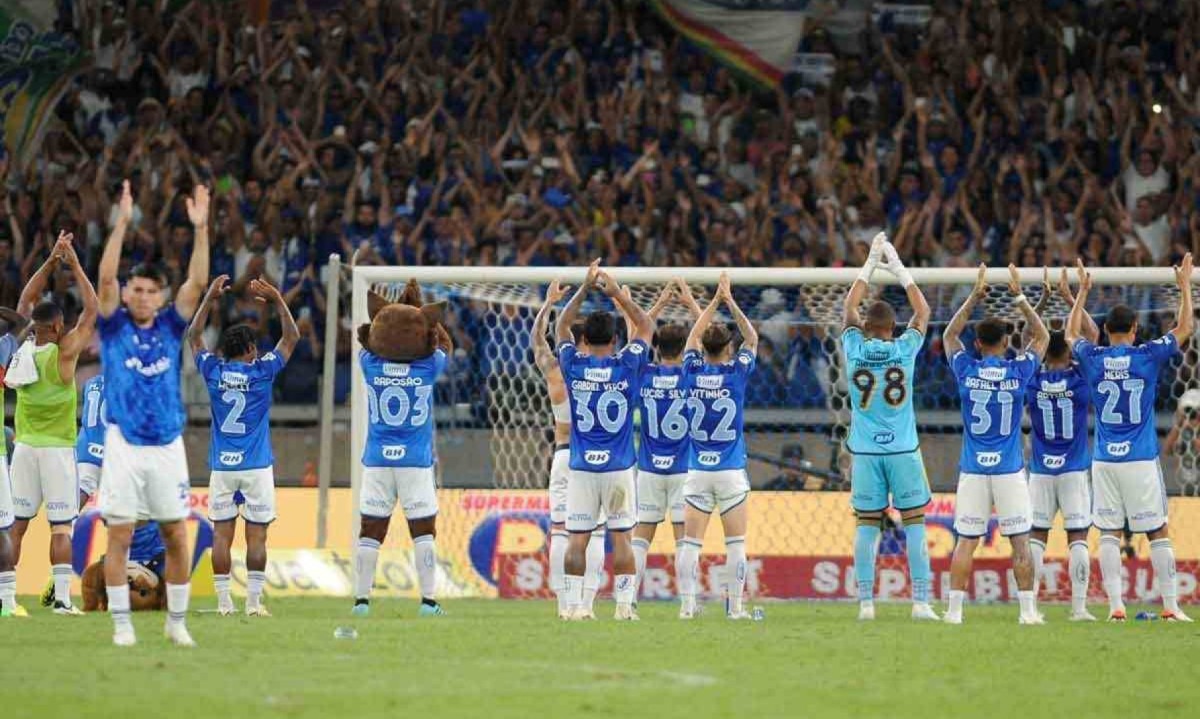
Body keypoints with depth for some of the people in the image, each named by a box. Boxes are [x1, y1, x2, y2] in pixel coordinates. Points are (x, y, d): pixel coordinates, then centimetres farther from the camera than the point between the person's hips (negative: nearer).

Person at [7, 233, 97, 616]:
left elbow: (26, 301, 13)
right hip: (57, 449, -5)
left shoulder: (22, 348, 0)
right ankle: (62, 598, -10)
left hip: (24, 447, 5)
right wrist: (74, 265, -2)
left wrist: (51, 261, 11)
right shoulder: (64, 353, -13)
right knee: (61, 527, -4)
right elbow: (92, 309, -7)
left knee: (16, 523, 7)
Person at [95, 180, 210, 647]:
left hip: (168, 446, 2)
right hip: (123, 446, -2)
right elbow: (106, 276, -10)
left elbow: (197, 282, -2)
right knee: (119, 537, -3)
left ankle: (177, 622, 13)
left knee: (177, 538, 2)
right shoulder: (114, 326, 3)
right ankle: (121, 624, 3)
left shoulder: (170, 327, 8)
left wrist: (200, 229, -13)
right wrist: (122, 223, -19)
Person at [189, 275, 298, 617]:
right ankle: (254, 602, -4)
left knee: (221, 535, 3)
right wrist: (277, 300, 8)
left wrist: (210, 299, 18)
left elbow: (193, 336, 16)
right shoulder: (262, 372, -5)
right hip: (257, 466, -2)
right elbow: (292, 336, 5)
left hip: (222, 466, 2)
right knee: (256, 536, -1)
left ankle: (224, 602, 1)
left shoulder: (213, 371, 1)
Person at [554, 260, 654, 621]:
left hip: (581, 468, 1)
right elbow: (646, 326, 11)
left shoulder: (574, 365, -3)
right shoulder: (626, 365, -5)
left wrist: (584, 289, 15)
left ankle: (574, 604, -3)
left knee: (577, 539, 1)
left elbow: (561, 326, 15)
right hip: (619, 468, -1)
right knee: (622, 537, 2)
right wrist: (617, 294, 12)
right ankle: (624, 604, -1)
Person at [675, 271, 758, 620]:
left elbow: (694, 335, 17)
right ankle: (735, 606, -1)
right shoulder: (735, 373, -5)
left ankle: (687, 604, -5)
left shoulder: (693, 372, -1)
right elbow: (752, 338, 11)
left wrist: (716, 301, 19)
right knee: (735, 542, 2)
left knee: (691, 541, 1)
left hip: (697, 471, 2)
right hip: (731, 472, -2)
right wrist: (731, 303, 12)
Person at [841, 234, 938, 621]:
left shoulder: (855, 349, -1)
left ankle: (866, 602, -1)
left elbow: (848, 310, 17)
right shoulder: (905, 349, -4)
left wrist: (870, 265, 21)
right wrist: (898, 268, 17)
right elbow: (923, 313, 13)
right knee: (914, 524, 1)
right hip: (903, 450, -1)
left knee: (867, 526, 4)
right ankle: (921, 601, -4)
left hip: (866, 453, 1)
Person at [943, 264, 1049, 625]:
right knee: (1020, 541, 3)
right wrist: (1019, 298, 14)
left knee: (966, 542, 3)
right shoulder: (1018, 372, -4)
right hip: (1010, 470, -1)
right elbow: (1042, 337, 14)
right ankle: (1028, 609, 2)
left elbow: (950, 334, 17)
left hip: (973, 470, 1)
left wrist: (974, 297, 16)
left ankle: (955, 608, -1)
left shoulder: (967, 371, -2)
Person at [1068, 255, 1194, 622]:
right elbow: (1184, 328, 8)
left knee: (1109, 534, 3)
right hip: (1141, 459, -2)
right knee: (1158, 533, 3)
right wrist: (1185, 285, 17)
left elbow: (1072, 333, 23)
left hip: (1104, 461, 2)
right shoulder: (1148, 356, -5)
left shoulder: (1094, 358, 1)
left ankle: (1115, 605, -4)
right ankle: (1171, 606, 1)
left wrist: (1083, 292, 31)